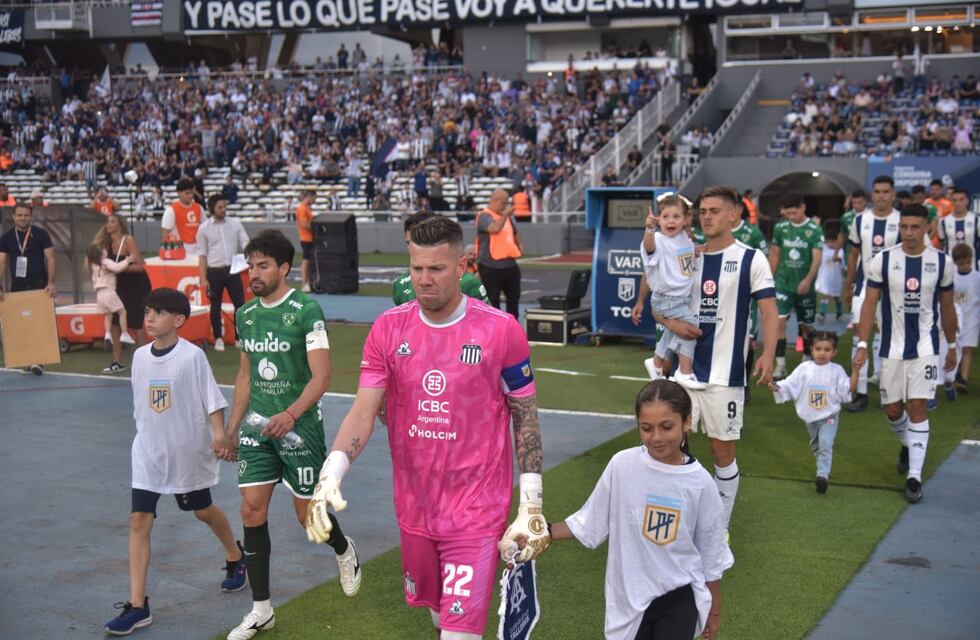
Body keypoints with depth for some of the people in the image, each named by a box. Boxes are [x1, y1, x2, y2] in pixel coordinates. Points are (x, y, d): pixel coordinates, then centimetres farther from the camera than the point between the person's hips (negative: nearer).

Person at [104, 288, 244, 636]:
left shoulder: (192, 356, -13)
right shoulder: (140, 355, 2)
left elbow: (213, 399, -11)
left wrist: (220, 434, -22)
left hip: (188, 451, -4)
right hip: (148, 452, 4)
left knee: (203, 511, 15)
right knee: (139, 520, -4)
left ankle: (235, 558, 45)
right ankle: (137, 605, -1)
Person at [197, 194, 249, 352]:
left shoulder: (235, 223, 4)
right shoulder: (204, 228, -1)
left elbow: (245, 243, 1)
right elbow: (202, 255, 0)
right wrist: (203, 279, -4)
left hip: (233, 269, 2)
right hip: (214, 271, -2)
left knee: (240, 303, 1)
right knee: (216, 306, 7)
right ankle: (218, 339, 18)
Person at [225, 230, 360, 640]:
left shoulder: (306, 310, -13)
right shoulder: (245, 315, 6)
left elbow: (321, 377, -17)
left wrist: (291, 414, -31)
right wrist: (232, 427, 18)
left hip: (299, 425, -5)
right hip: (257, 425, 5)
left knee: (307, 513, 5)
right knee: (252, 511, 0)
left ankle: (344, 551, 40)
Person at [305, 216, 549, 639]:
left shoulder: (501, 330, -11)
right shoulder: (388, 328, -3)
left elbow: (525, 417, -3)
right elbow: (364, 410, -7)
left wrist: (531, 504, -5)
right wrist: (331, 474, -24)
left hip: (478, 509, -4)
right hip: (414, 505, 4)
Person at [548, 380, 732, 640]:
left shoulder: (699, 482, -12)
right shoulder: (622, 465, -14)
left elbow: (711, 555, 0)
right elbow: (590, 522, -3)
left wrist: (715, 610, 8)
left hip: (680, 598, 0)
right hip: (630, 594, 1)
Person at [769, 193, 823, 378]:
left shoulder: (814, 230, -7)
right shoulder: (780, 227, 2)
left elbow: (817, 258, -13)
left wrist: (808, 280, -27)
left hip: (805, 286, -1)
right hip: (783, 283, 1)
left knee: (806, 325, 10)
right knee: (779, 321, -14)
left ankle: (806, 361, 30)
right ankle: (780, 365, -10)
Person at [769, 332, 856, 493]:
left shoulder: (836, 370, -6)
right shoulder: (804, 368, -3)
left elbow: (848, 389, -9)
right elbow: (790, 385, -4)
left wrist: (855, 372, -19)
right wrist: (776, 387, -22)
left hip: (829, 415, -4)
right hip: (810, 417, 4)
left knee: (825, 444, -20)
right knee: (815, 445, 23)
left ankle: (823, 475, -25)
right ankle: (824, 466, 48)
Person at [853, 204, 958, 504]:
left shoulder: (941, 262, -2)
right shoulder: (883, 260, -5)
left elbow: (946, 307, 9)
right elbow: (869, 304, -3)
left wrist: (952, 346, 15)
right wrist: (862, 344, -10)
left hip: (925, 347, -1)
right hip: (892, 347, 1)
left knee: (917, 406, -9)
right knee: (892, 409, 8)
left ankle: (914, 476, -4)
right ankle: (908, 445, 42)